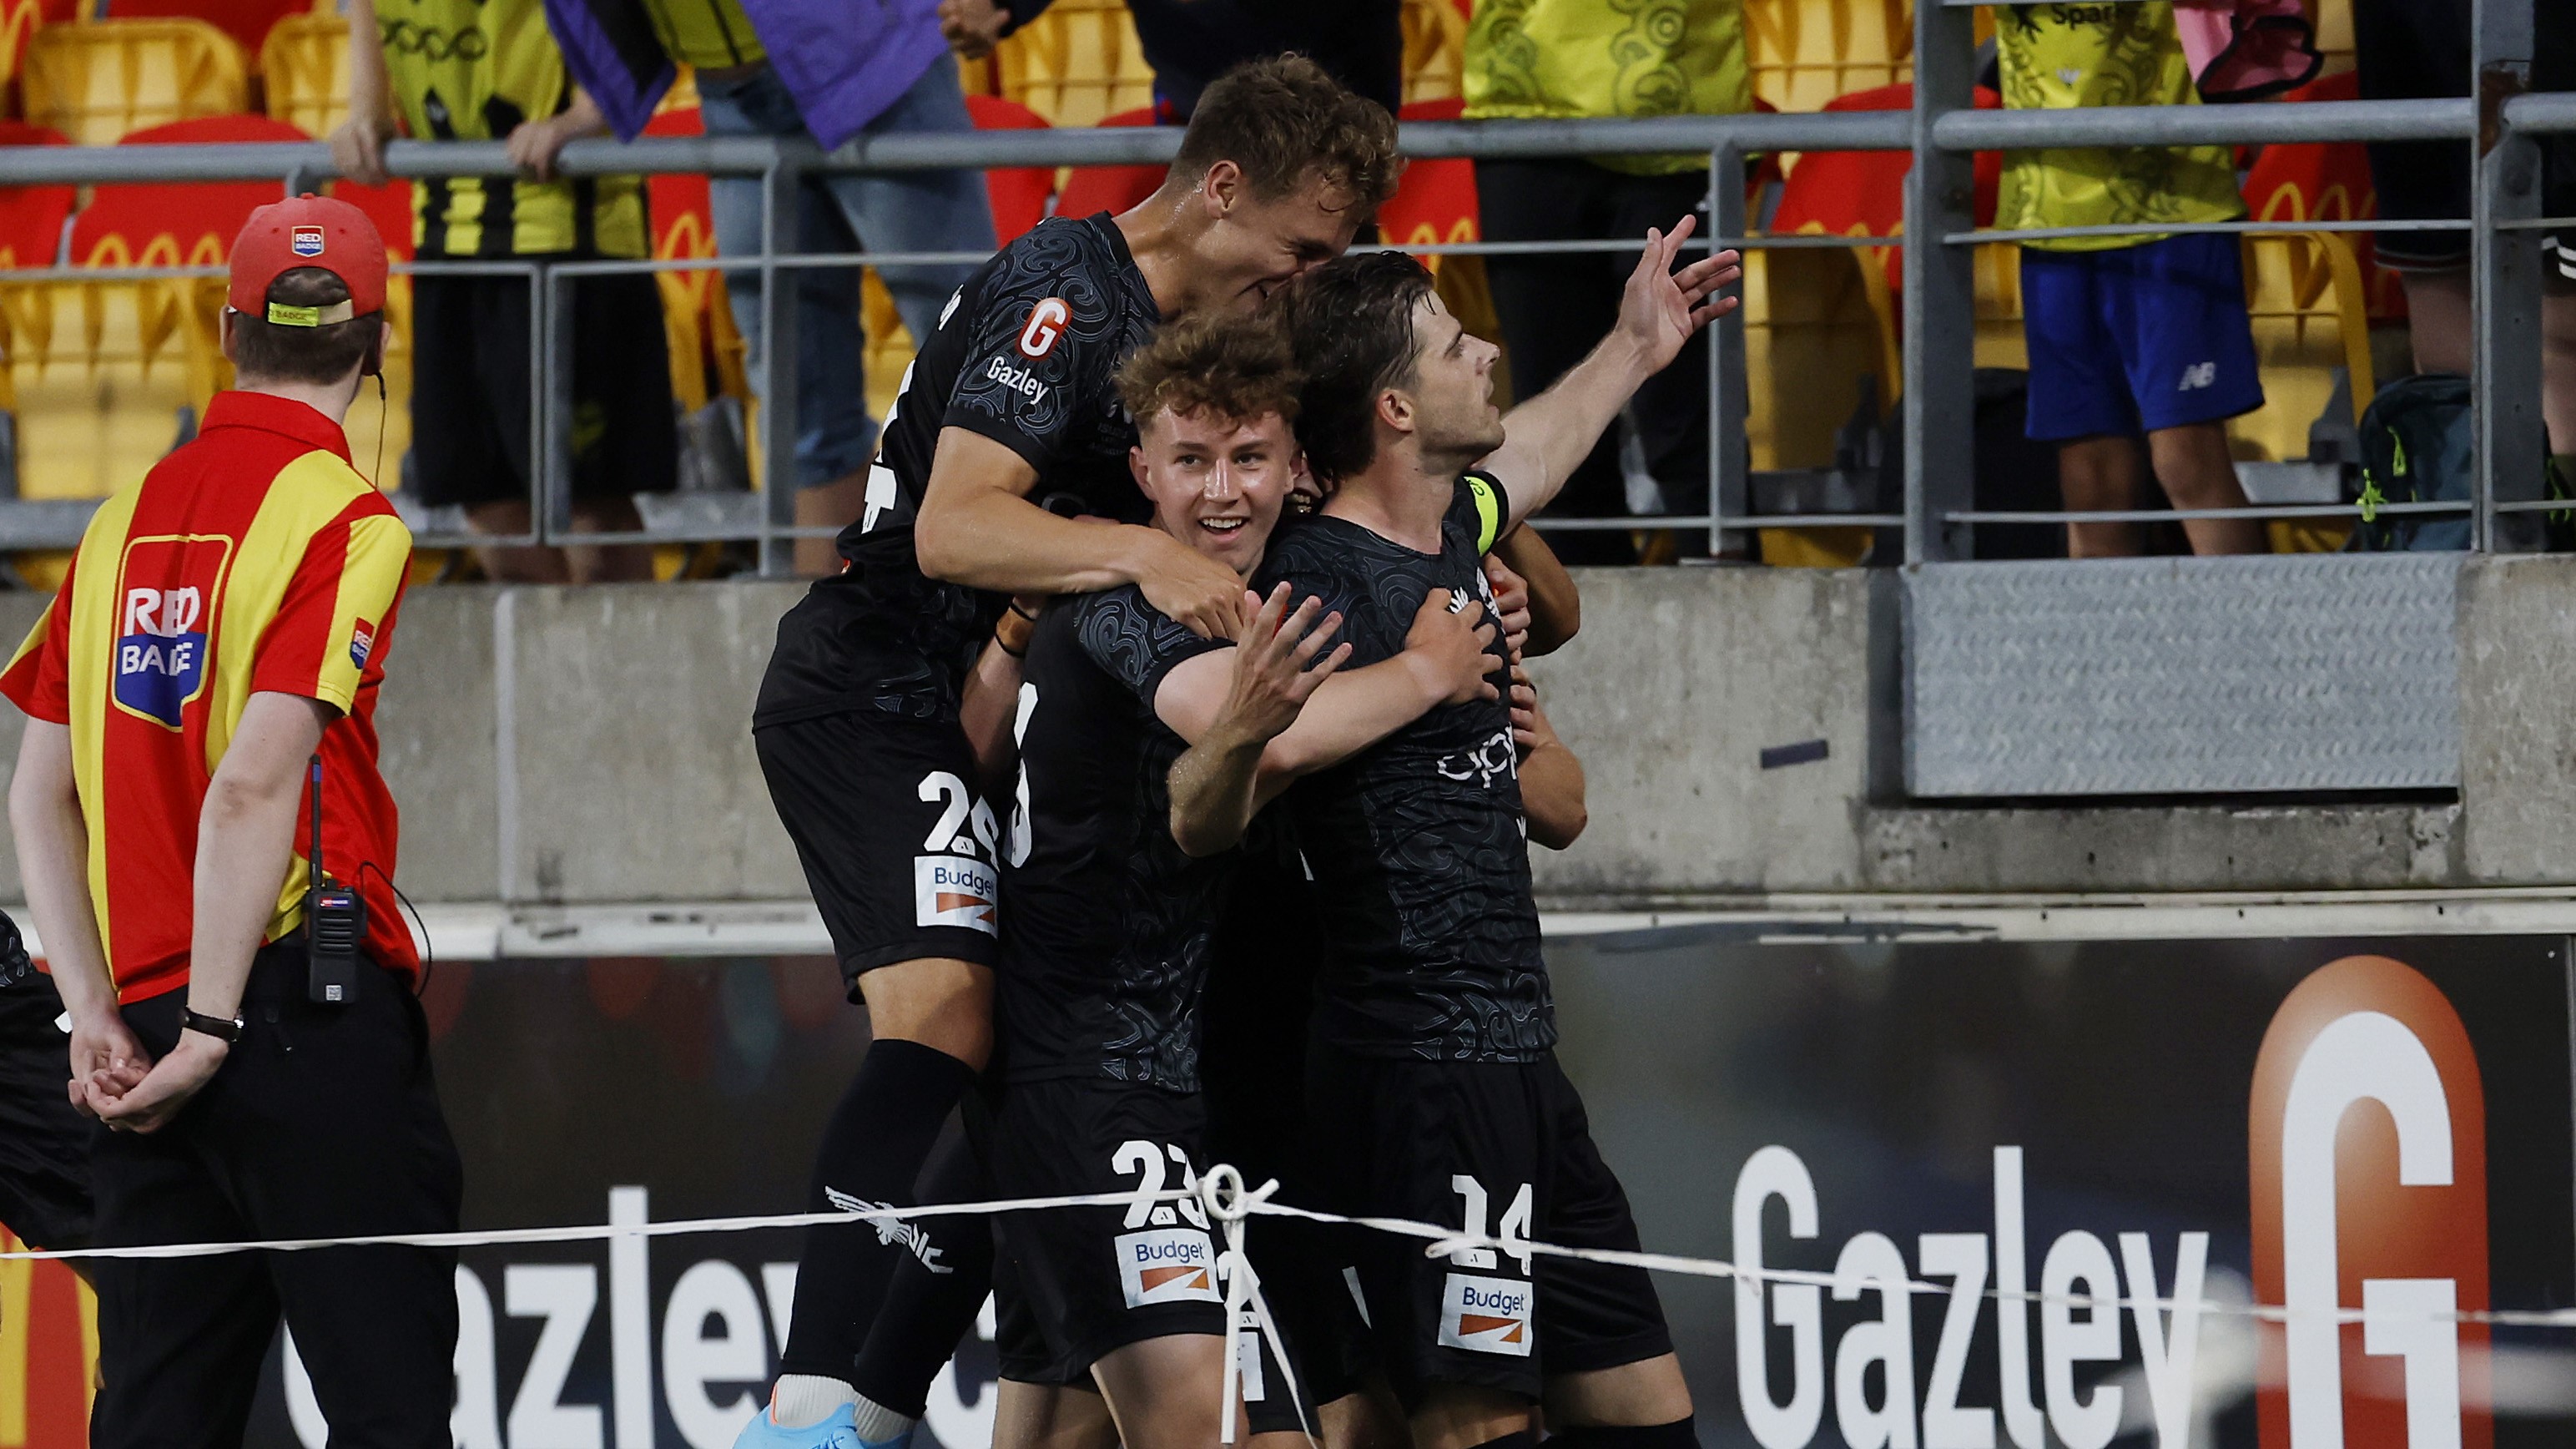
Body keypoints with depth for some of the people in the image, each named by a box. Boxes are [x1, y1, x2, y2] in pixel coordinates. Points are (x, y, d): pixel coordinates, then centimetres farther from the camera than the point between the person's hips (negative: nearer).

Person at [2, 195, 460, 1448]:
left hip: (142, 1009, 6)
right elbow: (257, 782, -17)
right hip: (310, 998, -6)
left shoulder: (126, 520, 13)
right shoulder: (343, 522, -7)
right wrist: (210, 1029, -15)